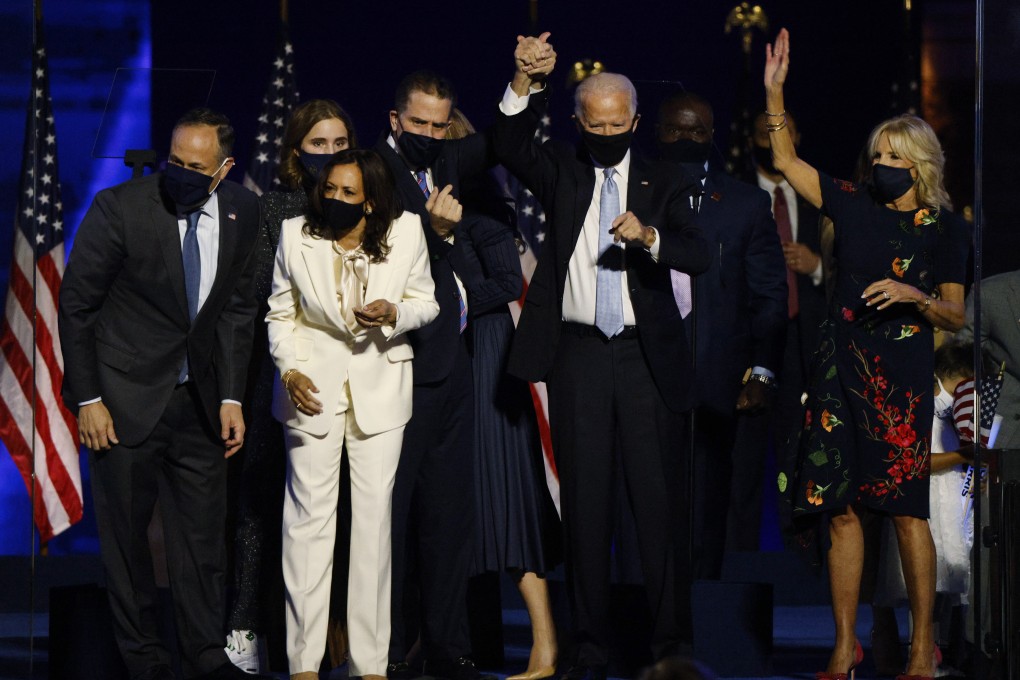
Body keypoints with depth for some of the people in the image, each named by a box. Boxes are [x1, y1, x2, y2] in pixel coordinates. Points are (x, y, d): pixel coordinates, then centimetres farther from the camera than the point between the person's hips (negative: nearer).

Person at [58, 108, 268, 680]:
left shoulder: (242, 213, -2)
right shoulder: (120, 207, -15)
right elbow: (76, 304, -8)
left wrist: (231, 398, 4)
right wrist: (87, 398, -9)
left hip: (201, 402, 3)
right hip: (126, 398, -3)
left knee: (203, 534, 7)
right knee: (126, 534, 5)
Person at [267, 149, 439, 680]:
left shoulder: (405, 233, -4)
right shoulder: (295, 236, -3)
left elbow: (426, 302, 6)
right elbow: (280, 313, 6)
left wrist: (395, 312, -16)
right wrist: (290, 370, -9)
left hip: (379, 383, 0)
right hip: (313, 381, 0)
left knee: (374, 516, 0)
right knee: (309, 517, -3)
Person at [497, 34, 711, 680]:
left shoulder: (663, 181, 8)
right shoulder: (562, 172, 10)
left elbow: (700, 254, -4)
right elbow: (510, 146, -8)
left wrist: (649, 236, -23)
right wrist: (526, 81, -22)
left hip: (648, 356, -1)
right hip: (578, 354, 1)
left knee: (661, 498, -3)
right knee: (585, 501, 3)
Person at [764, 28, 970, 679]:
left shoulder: (945, 229, 1)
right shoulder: (855, 205, 10)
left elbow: (956, 315, 2)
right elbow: (787, 162, 13)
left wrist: (913, 295, -15)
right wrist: (775, 93, 4)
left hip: (901, 379, -4)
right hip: (839, 373, 4)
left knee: (906, 509, -6)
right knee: (841, 509, 3)